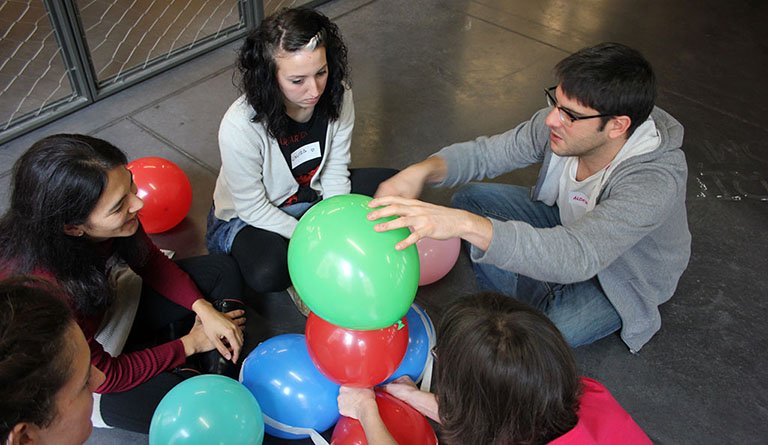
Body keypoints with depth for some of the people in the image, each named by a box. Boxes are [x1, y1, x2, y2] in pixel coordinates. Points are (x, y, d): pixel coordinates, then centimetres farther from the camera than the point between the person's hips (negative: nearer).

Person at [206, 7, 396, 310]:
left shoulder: (338, 96, -20)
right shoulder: (240, 126, -34)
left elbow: (335, 171, -9)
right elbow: (253, 207, -22)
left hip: (313, 196, 5)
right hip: (251, 216, -5)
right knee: (267, 274, -36)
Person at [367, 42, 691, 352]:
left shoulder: (656, 183, -41)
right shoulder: (561, 122, -24)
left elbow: (576, 257, -52)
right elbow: (487, 152, -14)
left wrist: (466, 225, -63)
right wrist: (423, 170, -35)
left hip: (625, 280, -6)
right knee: (471, 198, -9)